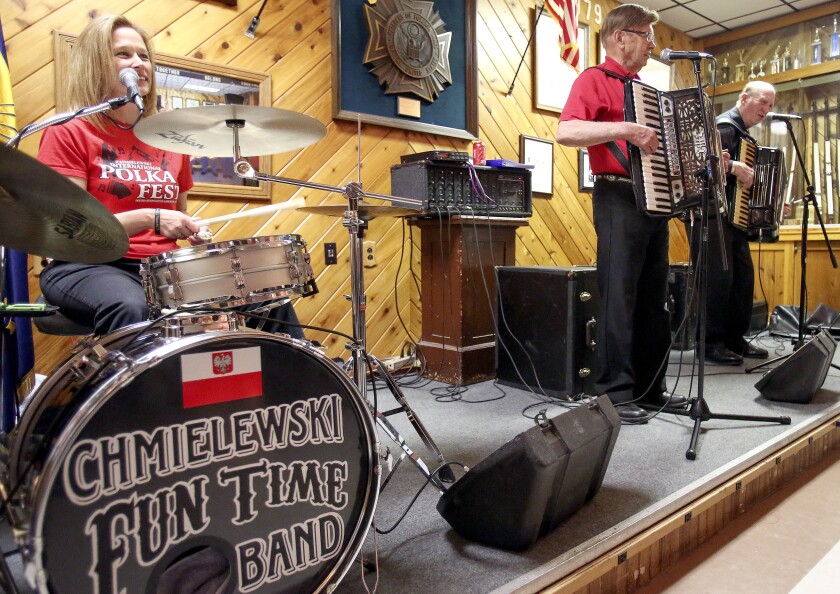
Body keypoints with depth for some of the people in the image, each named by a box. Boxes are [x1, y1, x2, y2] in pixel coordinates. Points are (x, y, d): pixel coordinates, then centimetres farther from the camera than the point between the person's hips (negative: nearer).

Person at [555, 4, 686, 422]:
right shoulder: (595, 79, -2)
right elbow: (565, 132, -20)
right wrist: (623, 129, -27)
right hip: (618, 198, -8)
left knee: (654, 298, 10)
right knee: (619, 297, -7)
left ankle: (650, 387, 20)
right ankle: (615, 393, 1)